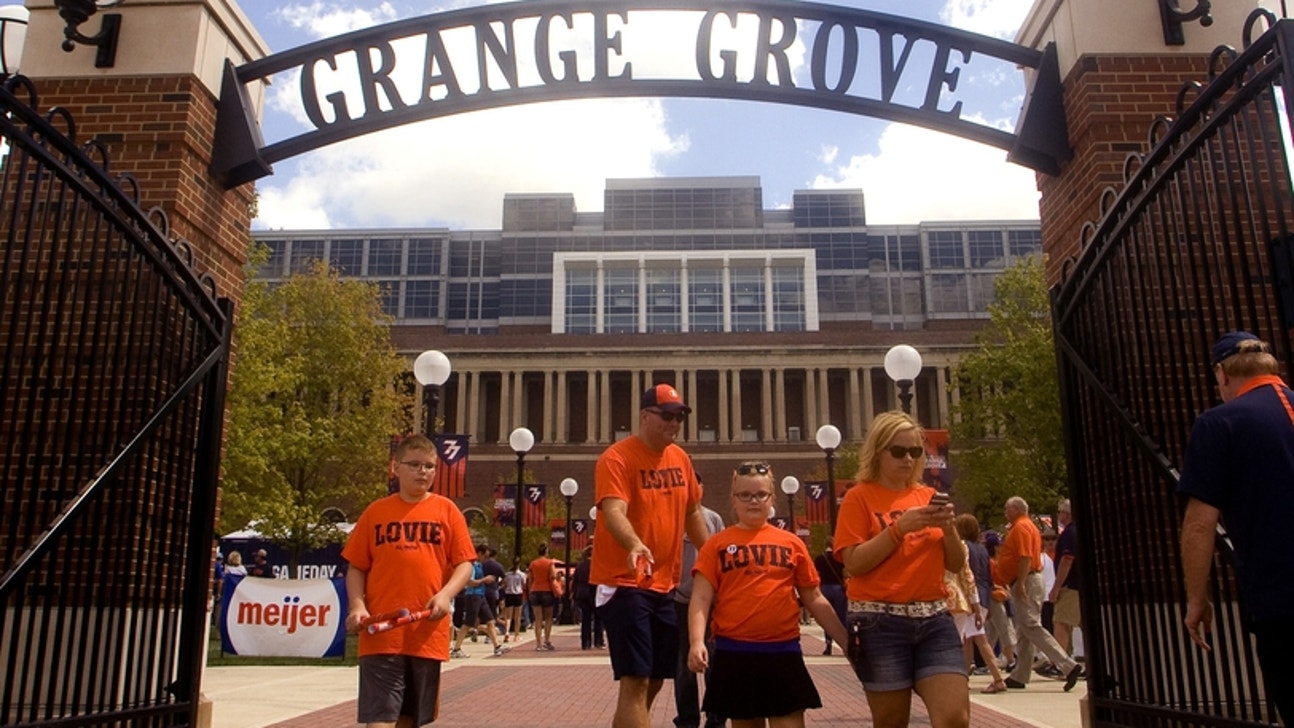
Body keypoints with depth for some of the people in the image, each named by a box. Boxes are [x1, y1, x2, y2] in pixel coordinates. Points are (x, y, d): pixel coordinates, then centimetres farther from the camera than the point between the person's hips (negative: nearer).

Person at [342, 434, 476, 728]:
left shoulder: (447, 510, 5)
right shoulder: (376, 511, 6)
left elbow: (465, 563, 3)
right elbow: (356, 567, 8)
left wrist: (446, 594, -15)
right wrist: (357, 605, -9)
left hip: (428, 633, 1)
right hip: (381, 634, -1)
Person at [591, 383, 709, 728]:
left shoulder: (681, 458, 9)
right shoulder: (617, 458, -14)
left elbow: (693, 512, 20)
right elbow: (614, 511, -29)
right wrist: (635, 544, -47)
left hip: (665, 585, 8)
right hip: (624, 582, -8)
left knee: (653, 681, 15)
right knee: (636, 681, -11)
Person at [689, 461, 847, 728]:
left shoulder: (792, 543, 7)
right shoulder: (717, 544, 2)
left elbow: (814, 600, 12)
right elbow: (701, 599, -4)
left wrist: (846, 641, 9)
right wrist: (697, 642, -19)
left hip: (783, 652, 1)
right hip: (734, 654, -1)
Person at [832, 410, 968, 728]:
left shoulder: (928, 496, 12)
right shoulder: (860, 497, -2)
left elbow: (955, 565, 11)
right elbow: (854, 563, -12)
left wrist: (948, 528, -7)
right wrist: (901, 527, -18)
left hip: (934, 618, 4)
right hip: (880, 622, -4)